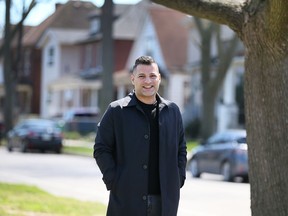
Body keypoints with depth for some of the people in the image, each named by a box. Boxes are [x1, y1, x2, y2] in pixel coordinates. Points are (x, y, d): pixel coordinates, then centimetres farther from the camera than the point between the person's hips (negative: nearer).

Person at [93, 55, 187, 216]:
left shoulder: (172, 111, 11)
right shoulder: (117, 111, 0)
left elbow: (181, 149, 18)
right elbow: (101, 149, 0)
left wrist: (178, 180, 6)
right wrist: (114, 182, -9)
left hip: (165, 202, 4)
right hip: (127, 201, -3)